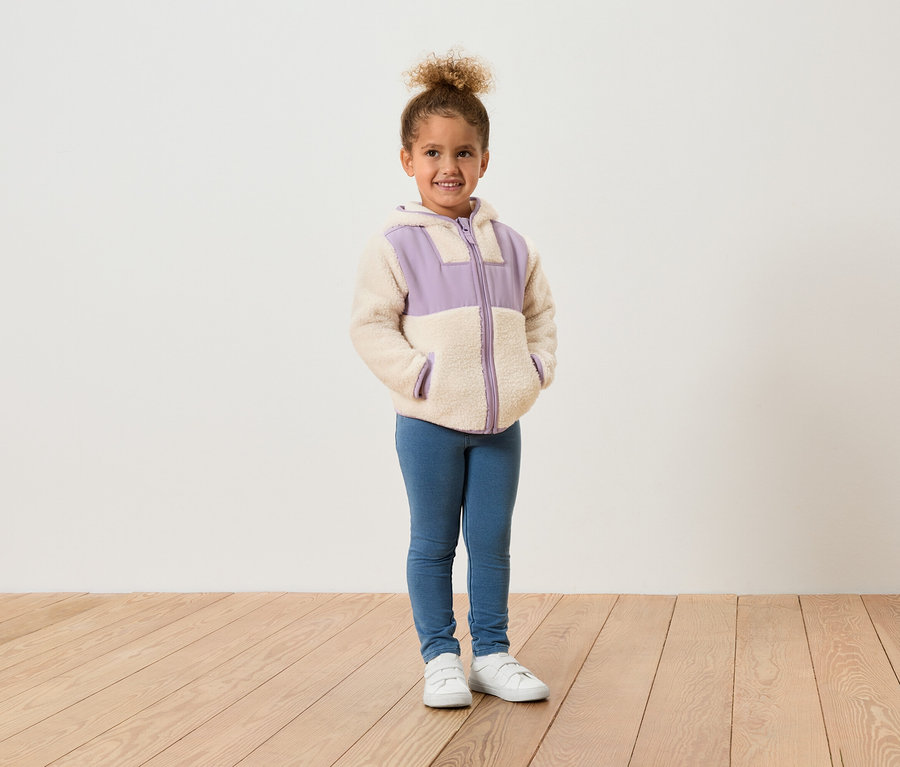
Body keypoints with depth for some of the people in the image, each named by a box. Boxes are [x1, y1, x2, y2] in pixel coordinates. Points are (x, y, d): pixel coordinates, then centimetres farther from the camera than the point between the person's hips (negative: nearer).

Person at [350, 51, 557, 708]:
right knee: (434, 544, 6)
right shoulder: (397, 245, -6)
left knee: (492, 541, 9)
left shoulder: (510, 245, 8)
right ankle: (441, 657, 16)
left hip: (501, 421, 4)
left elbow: (539, 314, 17)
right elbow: (371, 326, -8)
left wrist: (538, 370, 3)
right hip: (431, 423, -4)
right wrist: (420, 377, -15)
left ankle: (493, 654, 19)